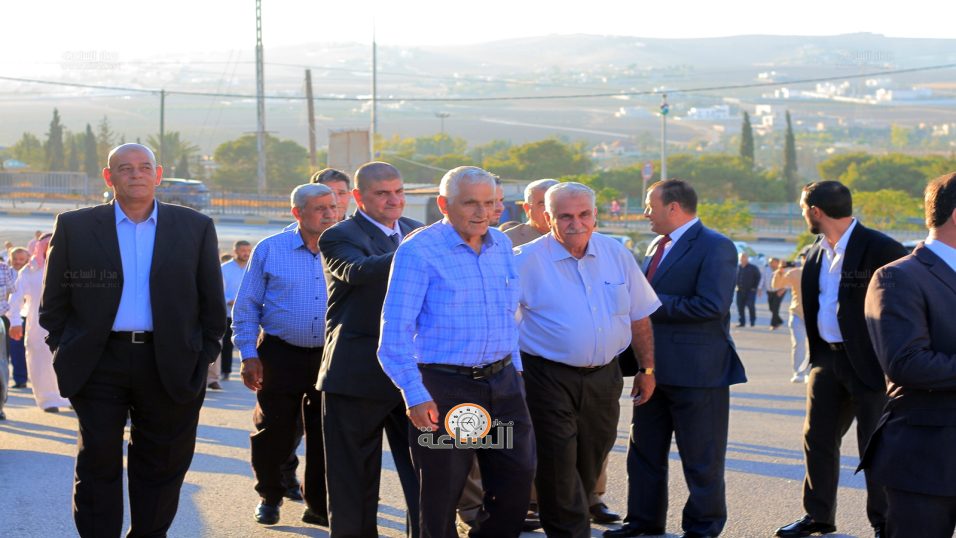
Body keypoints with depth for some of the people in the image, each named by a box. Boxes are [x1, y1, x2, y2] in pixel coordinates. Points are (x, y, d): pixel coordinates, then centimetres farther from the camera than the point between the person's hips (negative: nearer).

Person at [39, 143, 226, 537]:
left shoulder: (196, 228, 5)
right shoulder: (74, 228, 3)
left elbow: (212, 301, 8)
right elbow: (54, 302, 7)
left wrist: (206, 352, 2)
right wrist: (64, 350, 2)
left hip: (170, 366, 1)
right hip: (99, 365, -1)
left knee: (161, 464, 8)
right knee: (98, 463, 3)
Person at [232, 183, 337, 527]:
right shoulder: (270, 250, -1)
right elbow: (246, 307, 1)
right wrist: (248, 355, -4)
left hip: (330, 357, 2)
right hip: (280, 355, -2)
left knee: (325, 436, 5)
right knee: (273, 432, 6)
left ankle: (319, 505, 17)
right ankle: (269, 497, 26)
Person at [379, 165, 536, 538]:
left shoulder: (502, 245, 8)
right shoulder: (418, 251, -12)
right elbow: (394, 332, -13)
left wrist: (514, 368, 16)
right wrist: (415, 396, -18)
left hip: (502, 383, 6)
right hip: (444, 388, -6)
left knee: (518, 479, 7)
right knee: (442, 494, 3)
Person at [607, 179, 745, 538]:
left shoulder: (715, 247, -13)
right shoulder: (658, 245, 14)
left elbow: (711, 306, -23)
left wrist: (654, 305, -18)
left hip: (698, 371, -8)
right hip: (655, 369, 9)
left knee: (701, 457, 3)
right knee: (644, 450, 15)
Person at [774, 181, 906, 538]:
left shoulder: (881, 249, -16)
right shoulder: (815, 254, 8)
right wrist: (815, 355, 12)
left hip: (869, 362, -8)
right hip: (827, 358, 8)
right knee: (817, 438, 14)